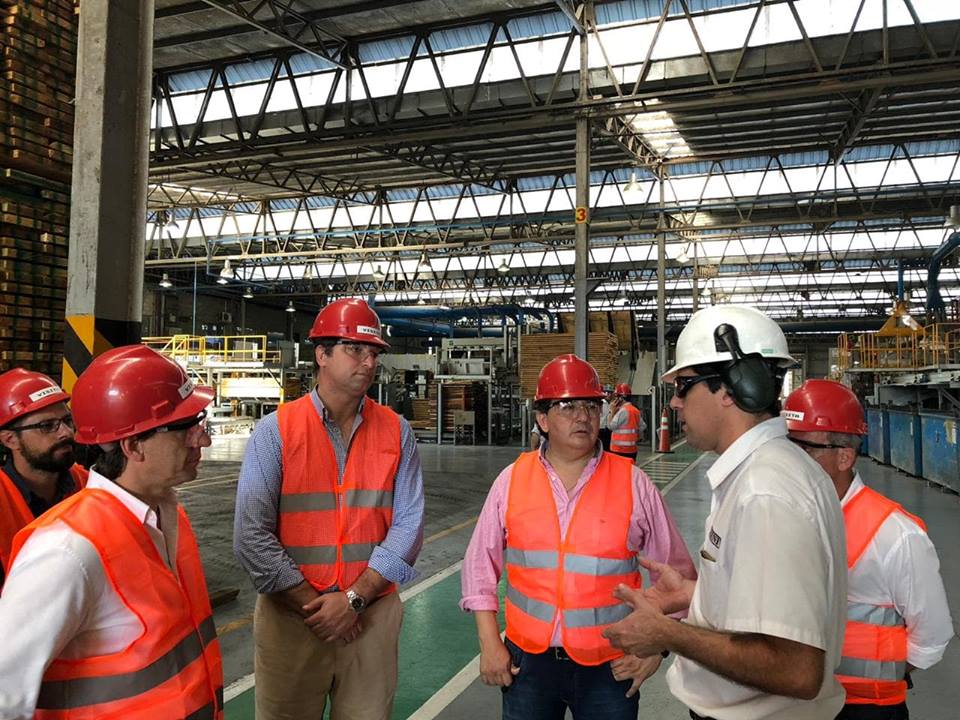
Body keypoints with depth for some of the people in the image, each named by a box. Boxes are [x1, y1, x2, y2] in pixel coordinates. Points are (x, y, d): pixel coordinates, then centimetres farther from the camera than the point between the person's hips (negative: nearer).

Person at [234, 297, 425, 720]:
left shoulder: (396, 432, 0)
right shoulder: (276, 431, -6)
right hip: (291, 617, -1)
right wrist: (313, 605, -12)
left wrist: (354, 598, -12)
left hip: (373, 617, 2)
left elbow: (407, 526, -4)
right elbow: (252, 536, -10)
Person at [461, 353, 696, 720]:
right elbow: (480, 566, 5)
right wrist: (489, 643, 1)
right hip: (527, 660, 1)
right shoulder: (512, 480, -2)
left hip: (610, 666, -1)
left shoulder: (633, 483, -5)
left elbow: (676, 575, 1)